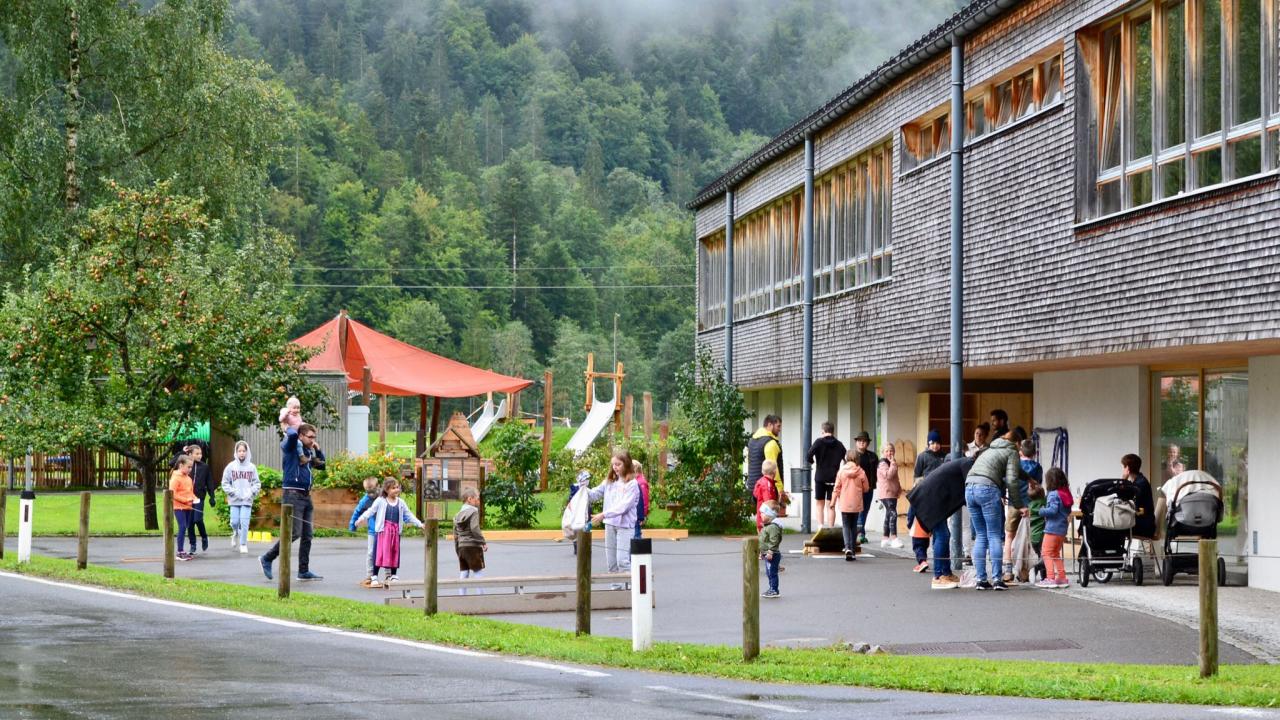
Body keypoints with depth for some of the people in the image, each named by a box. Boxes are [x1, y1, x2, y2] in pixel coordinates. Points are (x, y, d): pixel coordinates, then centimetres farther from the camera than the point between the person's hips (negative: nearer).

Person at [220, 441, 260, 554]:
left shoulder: (252, 467, 0)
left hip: (247, 500, -1)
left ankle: (243, 545, 5)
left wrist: (251, 492, -11)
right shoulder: (231, 466, 0)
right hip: (234, 500, 1)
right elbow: (225, 483, 2)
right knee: (234, 521, 3)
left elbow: (257, 483, 4)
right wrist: (233, 492, -9)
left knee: (244, 522, -5)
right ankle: (236, 534, 35)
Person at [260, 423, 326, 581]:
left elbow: (321, 465, 30)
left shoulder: (308, 452, 17)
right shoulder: (291, 447, -5)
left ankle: (304, 571, 10)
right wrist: (290, 429, -5)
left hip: (306, 496, 8)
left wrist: (317, 449, 17)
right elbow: (292, 435, -28)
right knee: (294, 533, -14)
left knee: (307, 536, 6)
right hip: (293, 495, -8)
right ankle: (267, 559, -1)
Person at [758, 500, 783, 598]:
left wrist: (770, 552, -27)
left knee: (772, 573, -6)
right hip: (767, 554, 11)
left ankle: (774, 591, -2)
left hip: (773, 555, -11)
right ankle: (772, 589, 23)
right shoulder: (767, 526, 15)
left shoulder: (773, 527, -20)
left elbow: (774, 541, -26)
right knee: (769, 573, 16)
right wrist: (762, 552, 27)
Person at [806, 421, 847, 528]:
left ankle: (821, 526, -5)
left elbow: (808, 456, -16)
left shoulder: (819, 442, -6)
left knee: (819, 503, 10)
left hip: (820, 477, -2)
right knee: (831, 505, 8)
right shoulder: (839, 445, 4)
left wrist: (812, 462, 4)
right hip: (834, 478, 2)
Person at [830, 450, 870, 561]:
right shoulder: (861, 472, -6)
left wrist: (833, 502, 5)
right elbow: (865, 488, 1)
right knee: (854, 527, 13)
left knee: (846, 526, 4)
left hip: (844, 504, -1)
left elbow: (836, 488, -4)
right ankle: (853, 551, 13)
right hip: (856, 504, 1)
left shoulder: (841, 471, -7)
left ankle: (848, 548, -18)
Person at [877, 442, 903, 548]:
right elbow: (888, 475, -27)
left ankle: (885, 539, 19)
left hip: (893, 493, 10)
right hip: (886, 493, -10)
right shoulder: (882, 464, -11)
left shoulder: (892, 462, 18)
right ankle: (894, 538, -23)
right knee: (893, 514, -19)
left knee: (889, 515, 13)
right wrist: (893, 464, -23)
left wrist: (899, 488, 18)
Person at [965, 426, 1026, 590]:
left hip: (969, 488, 7)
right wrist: (1019, 505, 3)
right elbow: (1012, 481, -3)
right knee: (995, 536, -1)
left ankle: (981, 579, 7)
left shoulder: (990, 449, 31)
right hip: (987, 489, -7)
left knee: (980, 536, 11)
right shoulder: (1011, 452, 7)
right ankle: (996, 579, -6)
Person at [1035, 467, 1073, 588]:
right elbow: (1068, 511, 15)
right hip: (1063, 529, 9)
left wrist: (1041, 511, -12)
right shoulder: (1066, 493, 11)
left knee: (1047, 553, -5)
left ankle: (1050, 578, -13)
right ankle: (1062, 577, 19)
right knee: (1056, 554, 19)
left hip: (1052, 529, -9)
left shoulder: (1053, 494, -15)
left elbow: (1053, 510, -25)